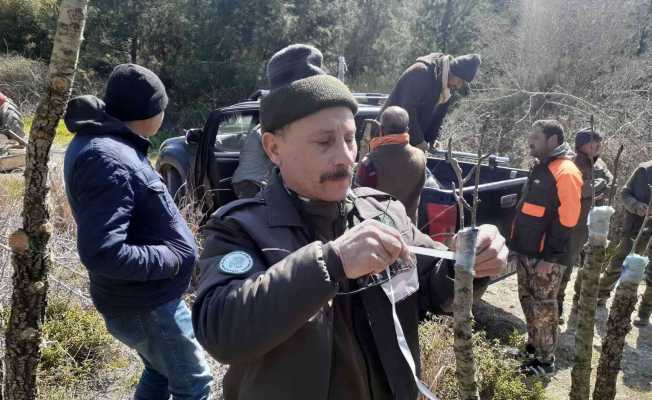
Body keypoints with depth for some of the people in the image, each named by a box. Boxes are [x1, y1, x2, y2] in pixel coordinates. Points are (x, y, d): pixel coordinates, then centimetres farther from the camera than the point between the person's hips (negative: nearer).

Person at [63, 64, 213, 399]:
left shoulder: (98, 143, 6)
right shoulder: (107, 159, -26)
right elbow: (102, 253, -32)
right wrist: (172, 257, -21)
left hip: (143, 297, 9)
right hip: (145, 305, -9)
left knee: (160, 373, 27)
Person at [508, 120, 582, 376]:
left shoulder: (565, 172, -17)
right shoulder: (540, 168, 13)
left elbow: (566, 220, -21)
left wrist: (549, 258, -20)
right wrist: (516, 246, 18)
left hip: (545, 258, -9)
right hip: (526, 253, 9)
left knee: (543, 309, 3)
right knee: (528, 301, 18)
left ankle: (545, 361, 16)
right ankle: (533, 347, 34)